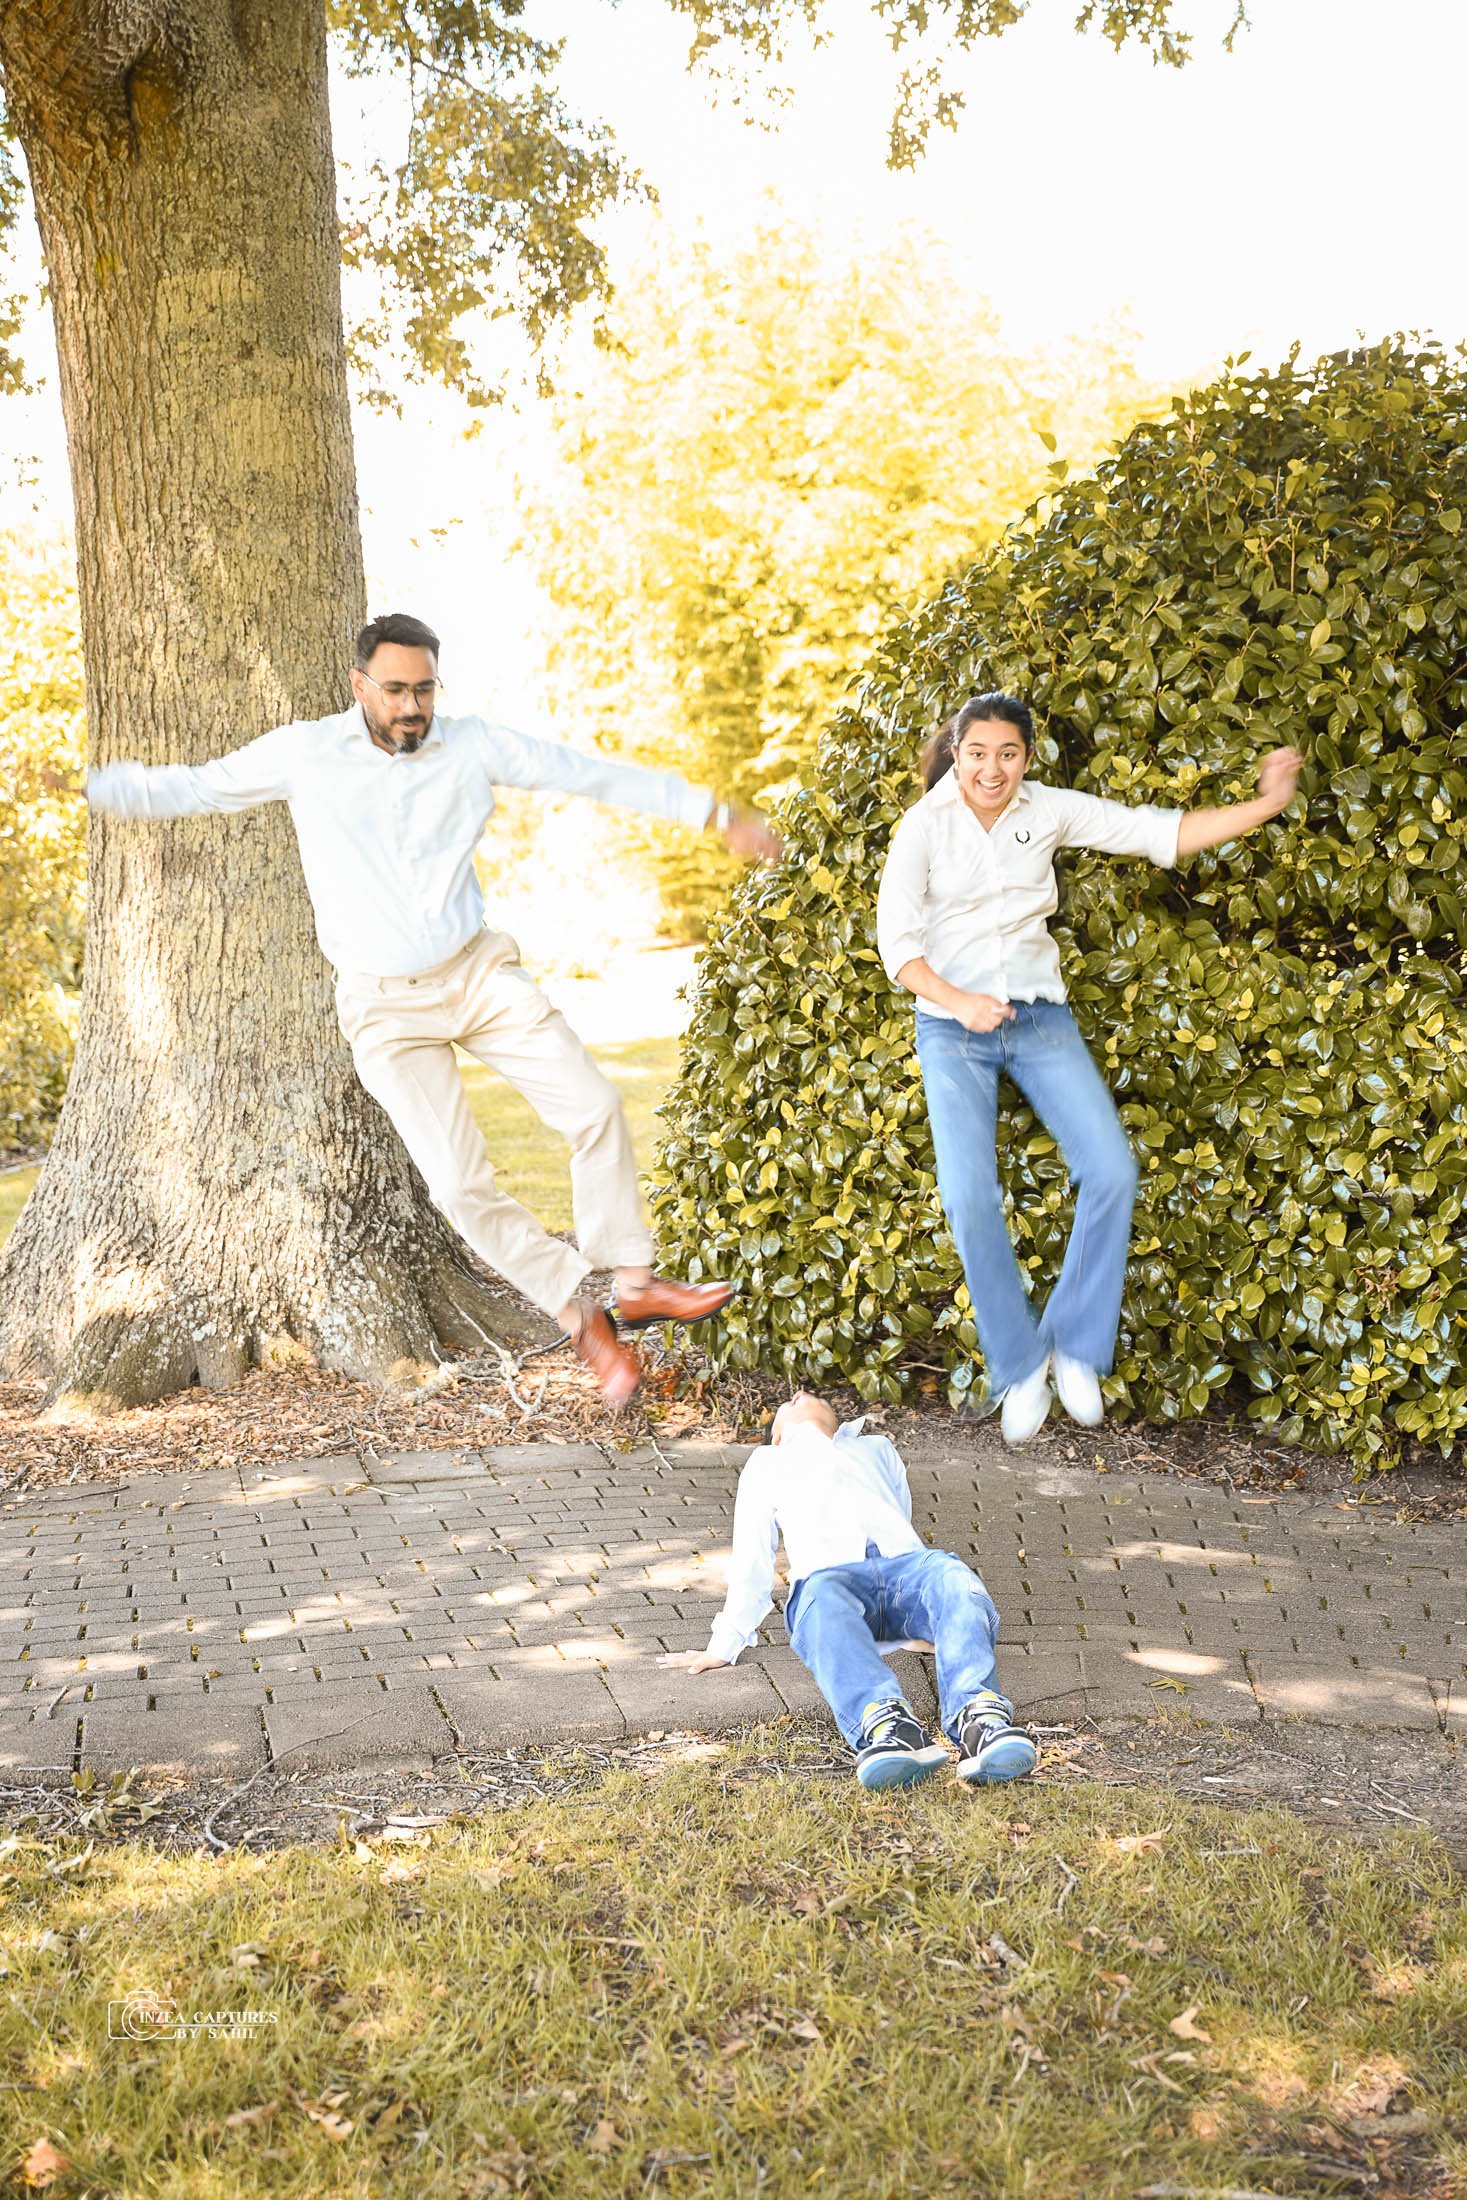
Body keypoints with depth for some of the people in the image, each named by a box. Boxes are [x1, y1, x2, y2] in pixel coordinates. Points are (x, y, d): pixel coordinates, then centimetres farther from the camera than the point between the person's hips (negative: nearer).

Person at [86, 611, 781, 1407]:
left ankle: (632, 1280, 8)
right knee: (460, 1183, -9)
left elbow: (596, 774, 0)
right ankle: (579, 1317, 6)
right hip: (386, 1007, -2)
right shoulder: (306, 752, -3)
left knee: (594, 1108, -9)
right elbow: (192, 787, 7)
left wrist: (714, 812, 1)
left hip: (479, 971, 2)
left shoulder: (472, 745, -2)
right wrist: (82, 786, 0)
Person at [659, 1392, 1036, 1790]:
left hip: (906, 1563, 2)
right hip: (827, 1573, -2)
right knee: (824, 1602, -41)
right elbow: (751, 1561, 29)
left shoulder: (876, 1448, 43)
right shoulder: (767, 1463, 36)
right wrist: (723, 1647, 19)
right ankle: (886, 1722, -67)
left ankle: (978, 1717, -61)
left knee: (953, 1576, -36)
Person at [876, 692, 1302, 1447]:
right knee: (969, 1197, -16)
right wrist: (957, 1000, -25)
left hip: (1038, 1015, 2)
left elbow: (1161, 833, 0)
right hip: (952, 1024, -2)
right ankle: (1021, 1366, 2)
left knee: (1110, 1171, -14)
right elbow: (896, 938, -9)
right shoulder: (924, 826, -5)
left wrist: (1265, 804, -9)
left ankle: (1075, 1343, 3)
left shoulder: (1049, 811, 1)